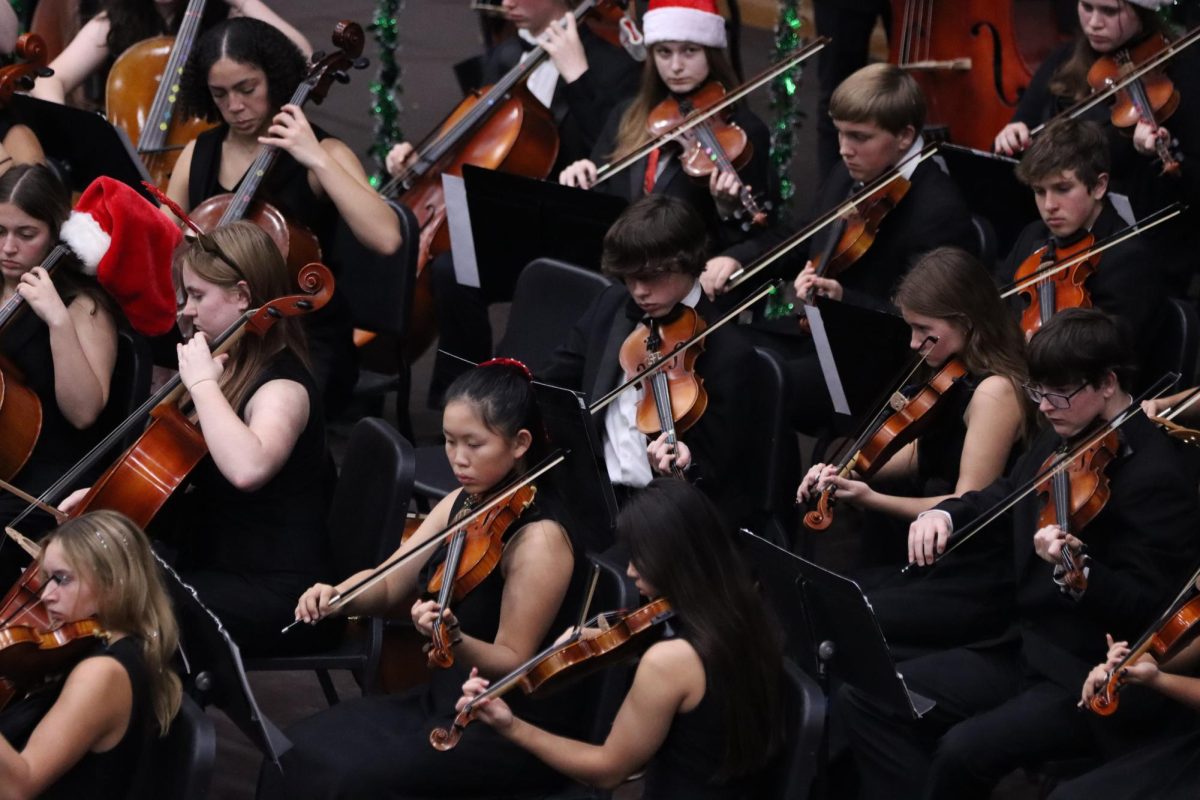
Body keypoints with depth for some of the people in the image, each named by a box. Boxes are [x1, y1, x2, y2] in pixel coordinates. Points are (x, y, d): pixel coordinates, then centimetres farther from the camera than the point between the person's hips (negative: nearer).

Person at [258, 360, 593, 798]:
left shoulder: (540, 537, -20)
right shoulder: (464, 503, 6)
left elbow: (513, 663, -19)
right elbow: (388, 586, 9)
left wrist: (453, 639, -38)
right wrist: (336, 597, -13)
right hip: (446, 697, 8)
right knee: (299, 751, -5)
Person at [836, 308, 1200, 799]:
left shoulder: (1154, 474, -17)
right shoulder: (1060, 443, 9)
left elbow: (1149, 610, -21)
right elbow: (998, 501, 26)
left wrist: (1076, 574, -39)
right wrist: (944, 514, 3)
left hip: (1094, 681, -9)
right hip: (1022, 649, 9)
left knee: (965, 750, -31)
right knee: (863, 702, -3)